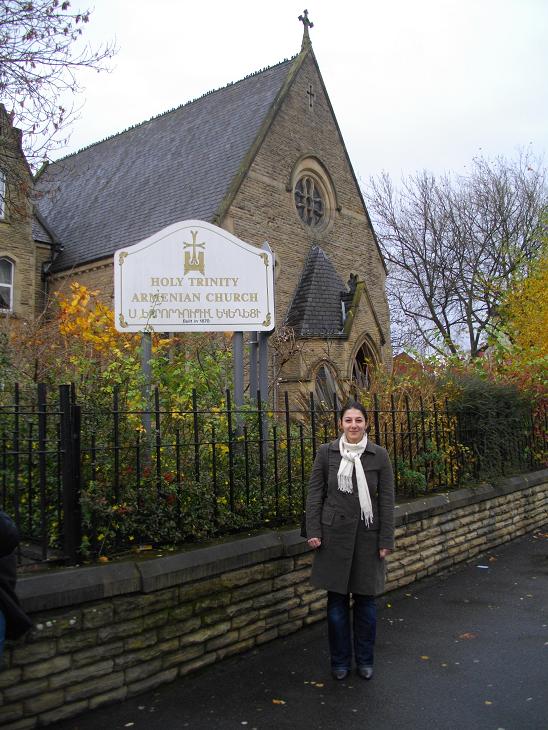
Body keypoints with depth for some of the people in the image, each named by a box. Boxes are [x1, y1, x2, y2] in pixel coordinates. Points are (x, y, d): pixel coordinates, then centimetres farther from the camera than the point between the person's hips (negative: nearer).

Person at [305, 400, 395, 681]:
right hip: (334, 534, 0)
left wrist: (386, 540, -3)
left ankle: (364, 660, 28)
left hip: (367, 535, 0)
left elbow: (386, 500, -1)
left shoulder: (379, 455, -3)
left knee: (366, 599, 10)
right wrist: (313, 531, -4)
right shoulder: (326, 452, -2)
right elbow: (315, 494, 2)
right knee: (337, 600, 8)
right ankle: (340, 662, 26)